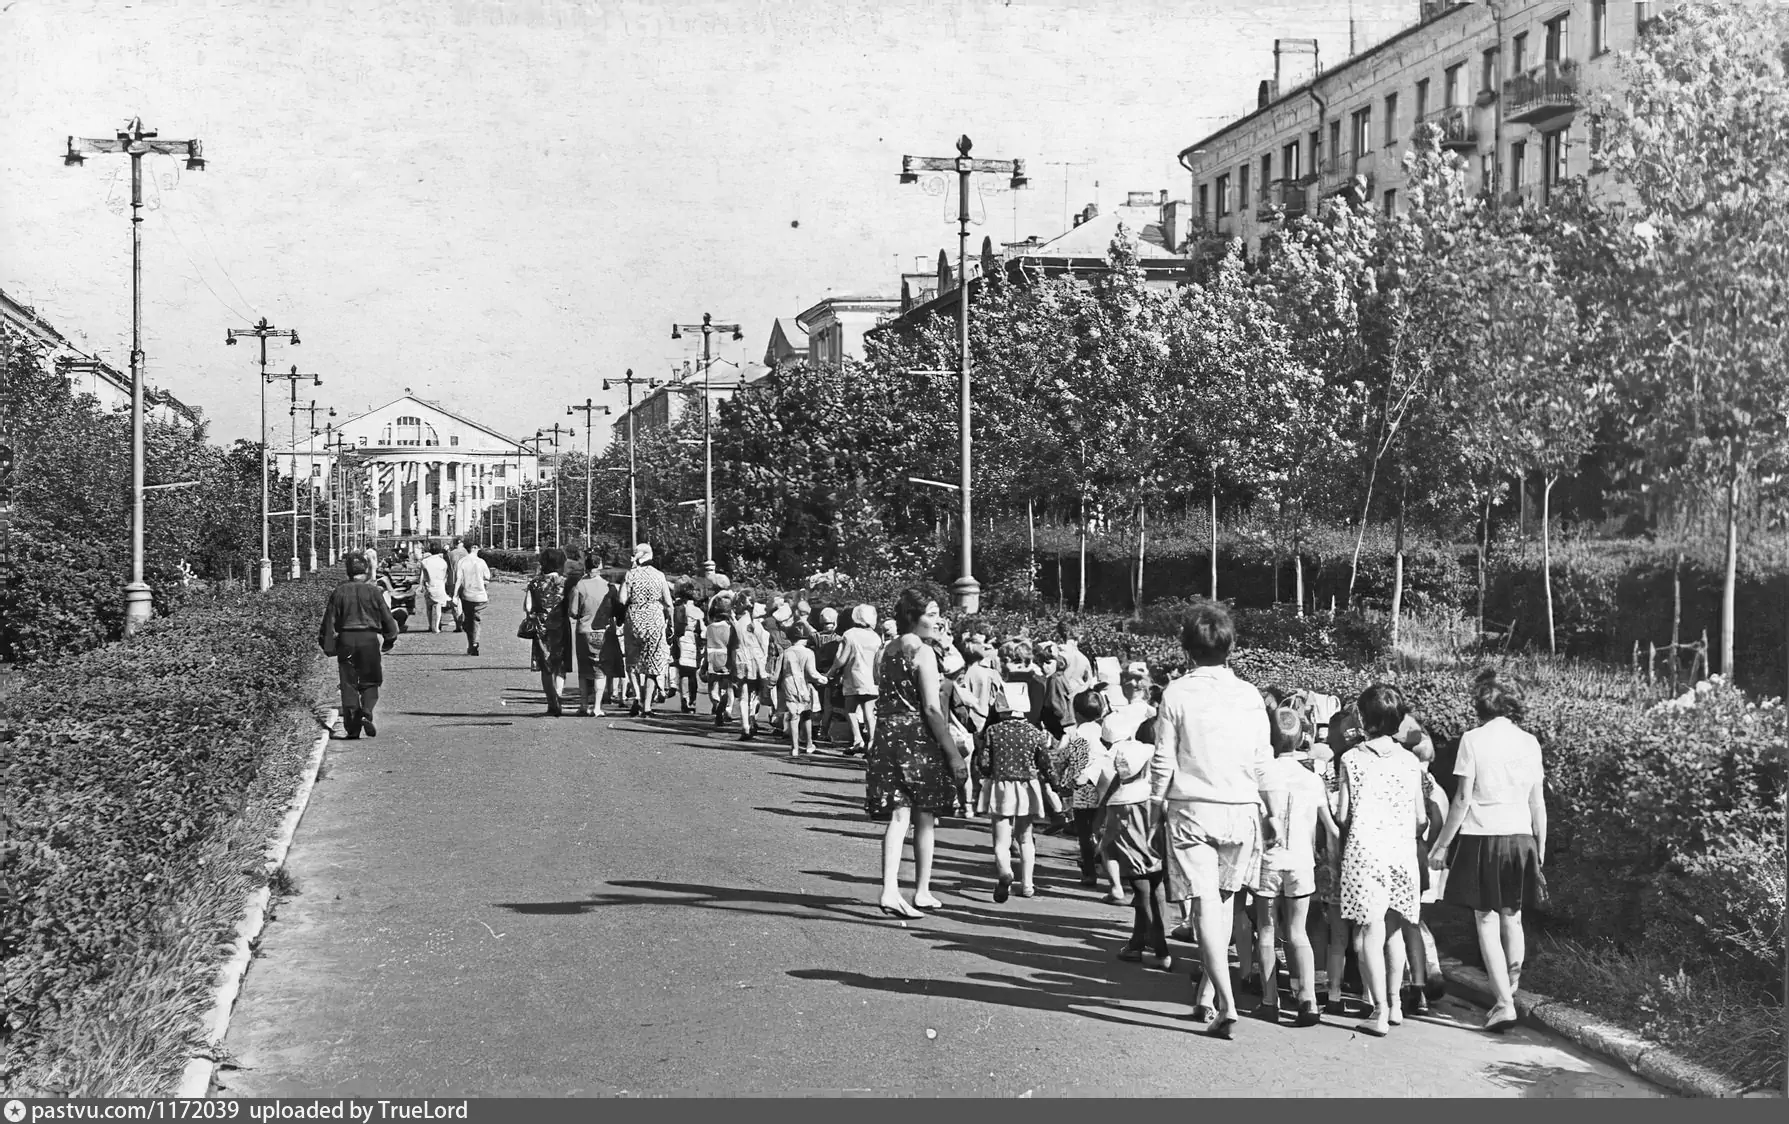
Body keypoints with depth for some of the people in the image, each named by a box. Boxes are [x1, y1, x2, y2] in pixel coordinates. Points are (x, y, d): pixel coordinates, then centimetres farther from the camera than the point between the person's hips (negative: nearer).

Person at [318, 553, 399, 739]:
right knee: (369, 682, 9)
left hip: (346, 640, 1)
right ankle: (366, 712, -16)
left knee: (348, 684, 7)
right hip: (369, 639, -1)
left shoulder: (339, 592, -1)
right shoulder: (373, 591, -3)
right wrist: (390, 638, 15)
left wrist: (328, 644, 9)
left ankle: (352, 727, 5)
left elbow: (330, 619, 2)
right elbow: (386, 617, 2)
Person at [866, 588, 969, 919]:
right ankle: (922, 891, 18)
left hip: (887, 736, 6)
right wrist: (953, 754, -13)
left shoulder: (888, 651, 12)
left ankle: (890, 891, -14)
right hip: (919, 737, -6)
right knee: (924, 818, 9)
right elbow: (932, 709, -15)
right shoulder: (923, 652, -11)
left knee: (897, 817, 0)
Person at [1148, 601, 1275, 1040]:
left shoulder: (1177, 693, -6)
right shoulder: (1249, 695, 1)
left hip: (1192, 808, -3)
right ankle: (1213, 985, 27)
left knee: (1206, 905, -5)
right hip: (1240, 807, 3)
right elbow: (1263, 761, 4)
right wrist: (1272, 812, 14)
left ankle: (1227, 1006, -13)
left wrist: (1157, 801, 12)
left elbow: (1164, 759, -3)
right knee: (1224, 898, 20)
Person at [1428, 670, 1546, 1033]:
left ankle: (1504, 1003, -5)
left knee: (1487, 922, 1)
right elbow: (1538, 803, 7)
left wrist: (1441, 845, -1)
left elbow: (1462, 799, -8)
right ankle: (1510, 987, 26)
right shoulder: (1529, 742, 5)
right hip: (1520, 838, 4)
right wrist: (1540, 849, 18)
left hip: (1481, 838, -4)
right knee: (1513, 919, 18)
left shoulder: (1473, 739, -6)